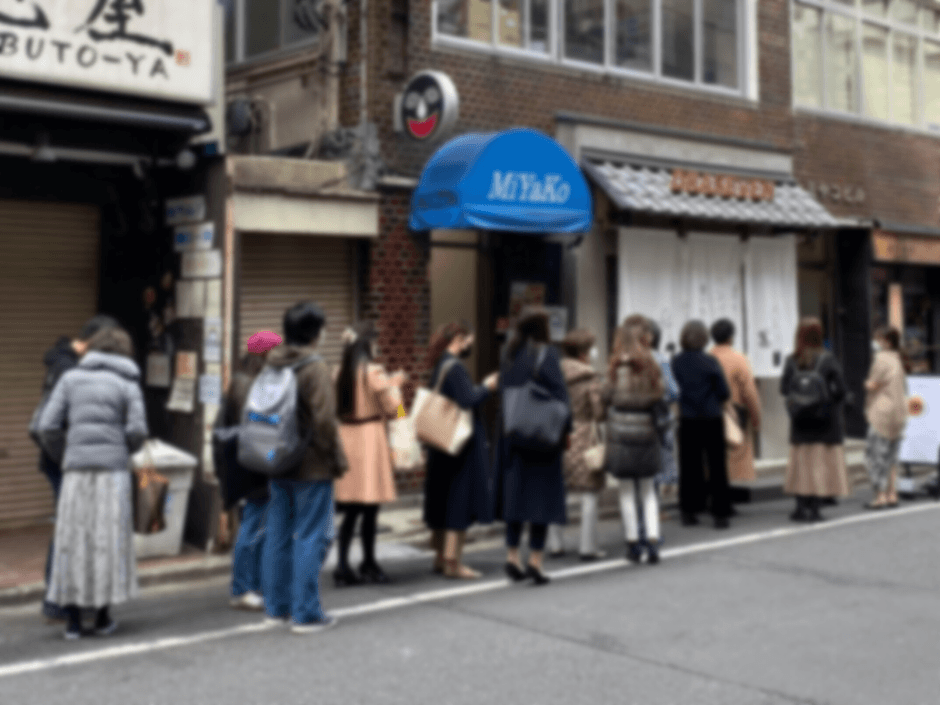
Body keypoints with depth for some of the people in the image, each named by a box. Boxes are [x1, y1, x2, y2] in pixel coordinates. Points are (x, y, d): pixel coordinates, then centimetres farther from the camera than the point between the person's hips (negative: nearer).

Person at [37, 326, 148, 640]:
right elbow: (137, 430, -6)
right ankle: (103, 616, 11)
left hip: (76, 469, 2)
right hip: (112, 469, -1)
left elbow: (47, 426, 2)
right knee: (108, 540, 6)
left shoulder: (71, 378, 7)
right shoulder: (127, 384, 3)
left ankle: (73, 620, 10)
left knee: (73, 541, 7)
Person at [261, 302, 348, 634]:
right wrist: (337, 459, -9)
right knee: (310, 538, -1)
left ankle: (276, 606, 22)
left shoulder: (271, 367, 9)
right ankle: (306, 613, 2)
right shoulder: (315, 368, -14)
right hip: (312, 468, -7)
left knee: (277, 535, 13)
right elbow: (324, 421, -19)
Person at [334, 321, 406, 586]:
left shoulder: (341, 371, 7)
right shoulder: (373, 372, -12)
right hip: (369, 437, -6)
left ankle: (343, 566, 7)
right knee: (370, 508, 4)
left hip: (345, 435, 7)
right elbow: (391, 407, -9)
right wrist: (395, 385, 10)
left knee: (351, 510, 10)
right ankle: (368, 565, 14)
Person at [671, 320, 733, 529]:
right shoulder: (710, 362, -11)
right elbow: (724, 392, -6)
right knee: (717, 467, 4)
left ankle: (689, 512, 12)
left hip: (687, 421, 3)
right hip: (711, 420, -3)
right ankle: (720, 514, 4)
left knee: (689, 467, 9)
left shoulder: (676, 362, -3)